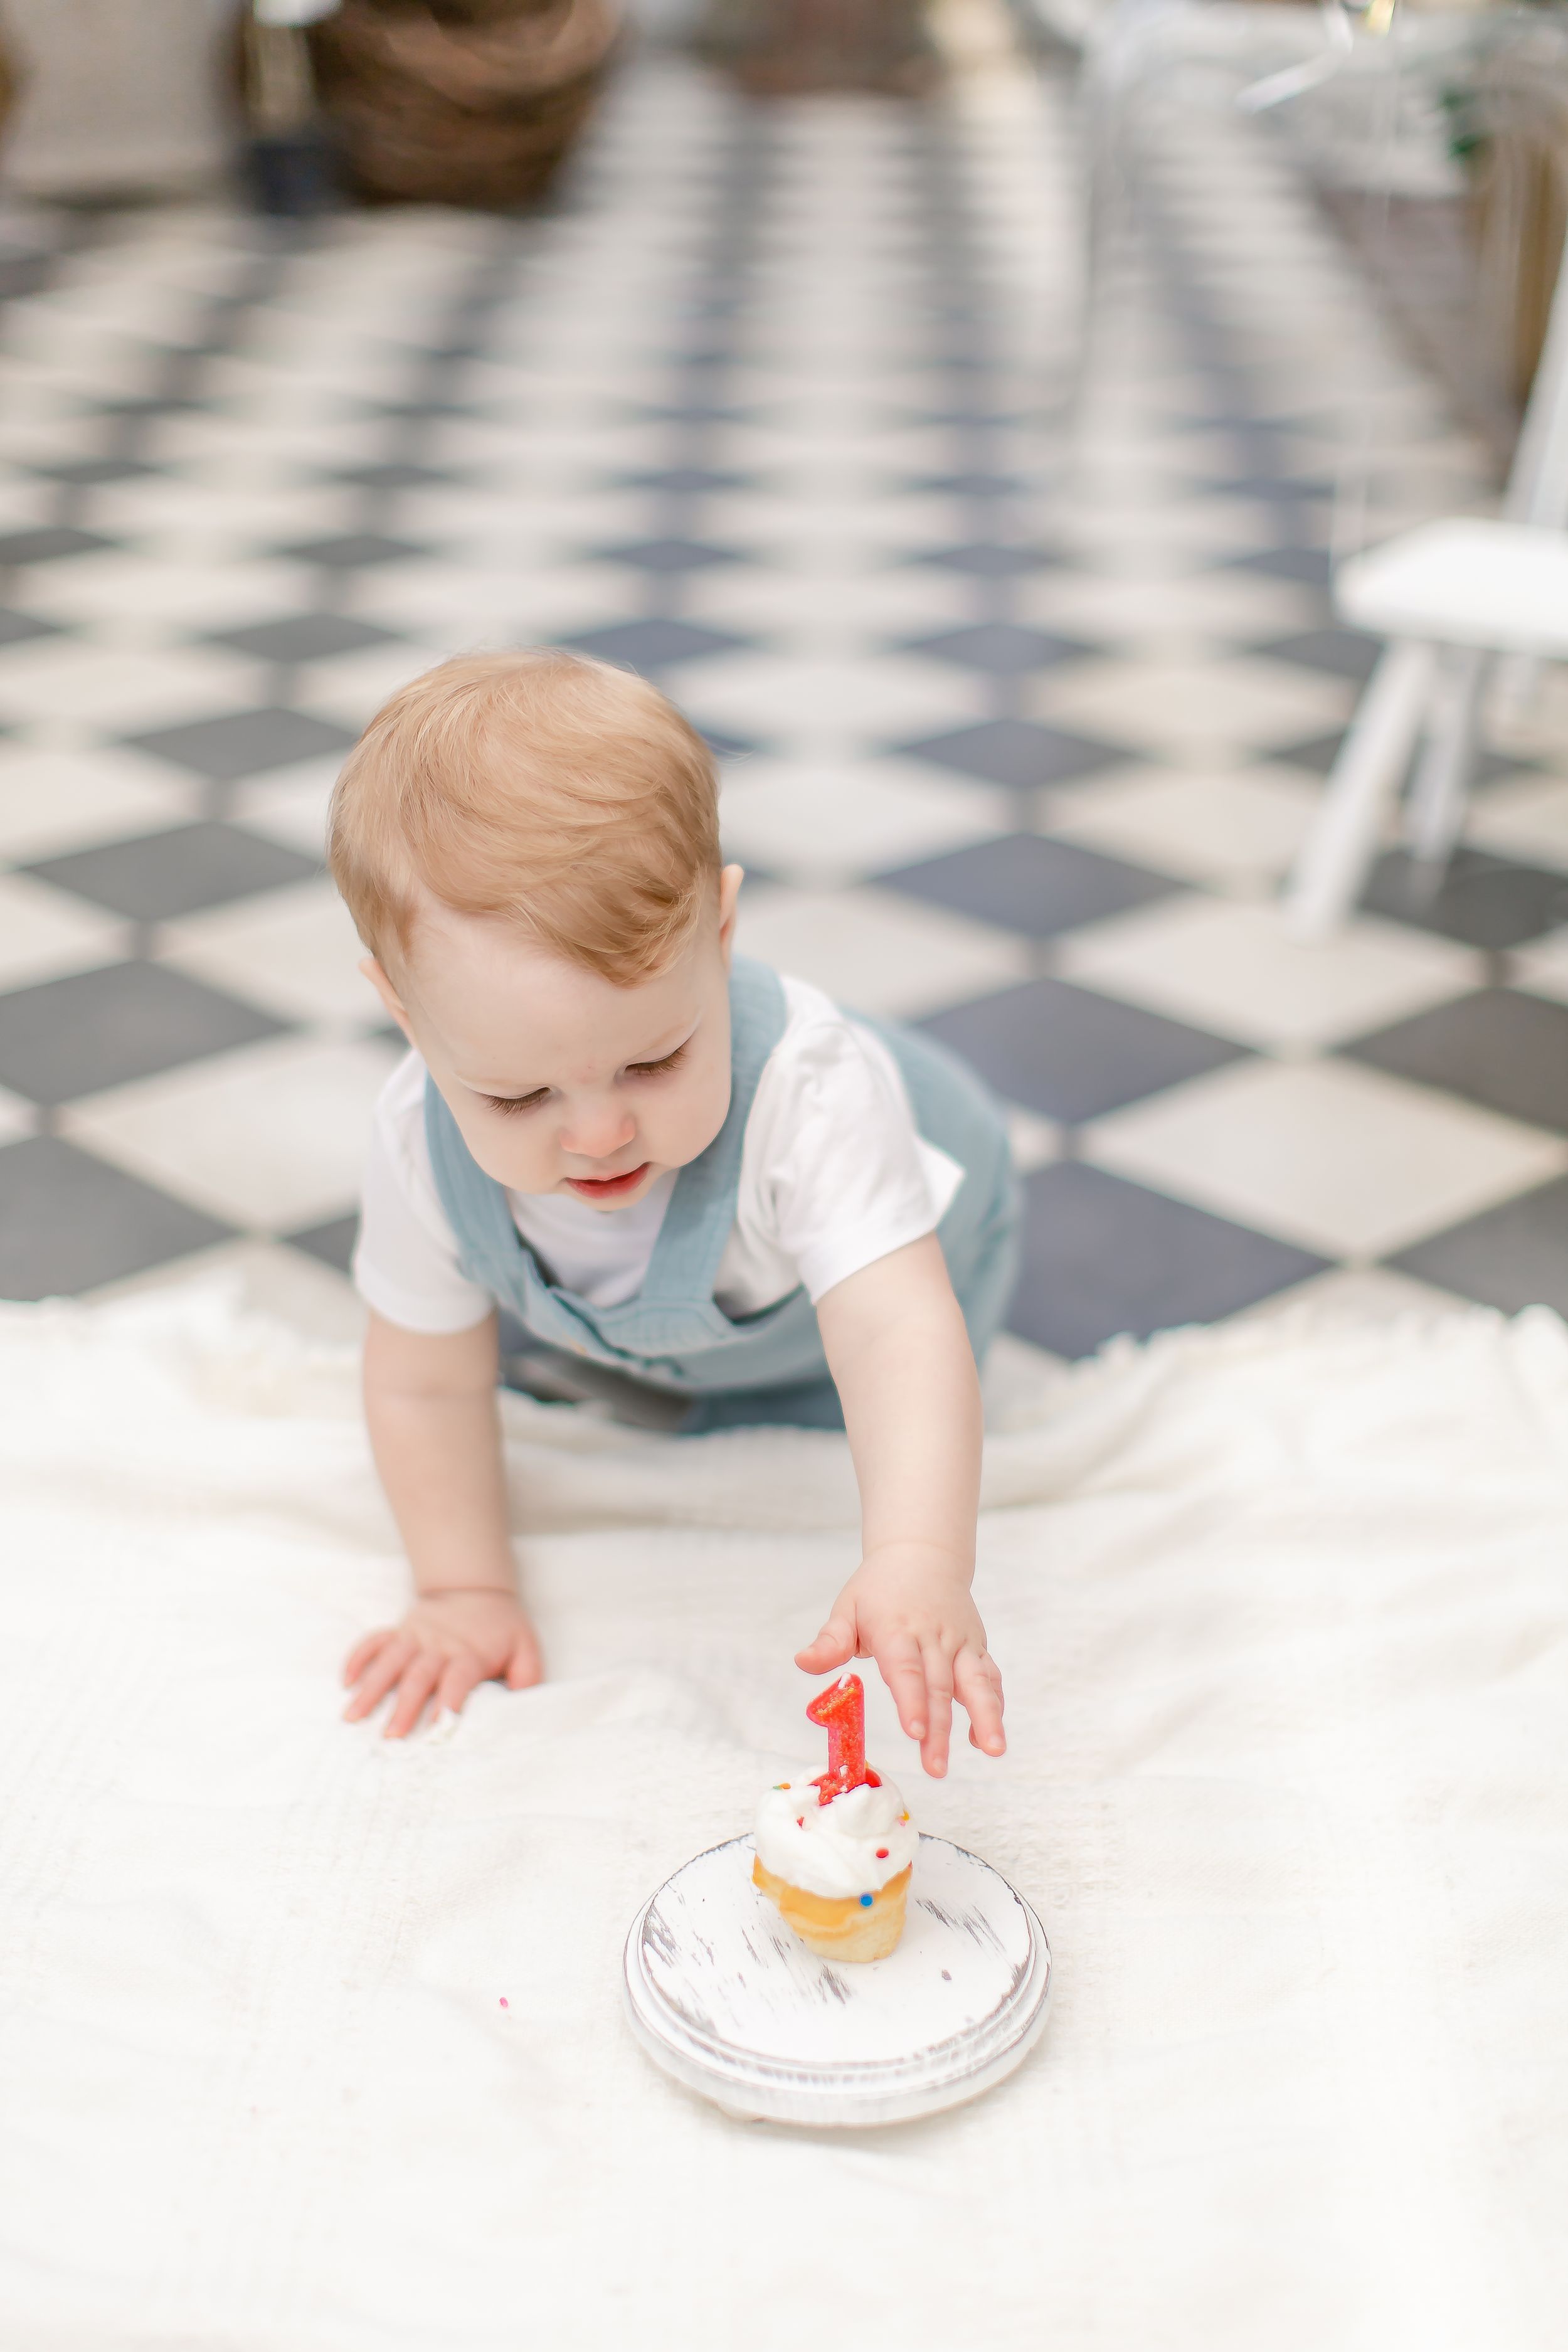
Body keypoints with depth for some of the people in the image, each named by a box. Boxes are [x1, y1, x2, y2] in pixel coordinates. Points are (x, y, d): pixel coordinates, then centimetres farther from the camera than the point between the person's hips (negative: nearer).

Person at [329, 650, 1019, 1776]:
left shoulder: (806, 1094, -52)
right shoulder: (424, 1146, -38)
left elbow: (896, 1334, -62)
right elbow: (425, 1388, -20)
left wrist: (919, 1563, -78)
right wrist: (467, 1590, -19)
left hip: (905, 1231, -3)